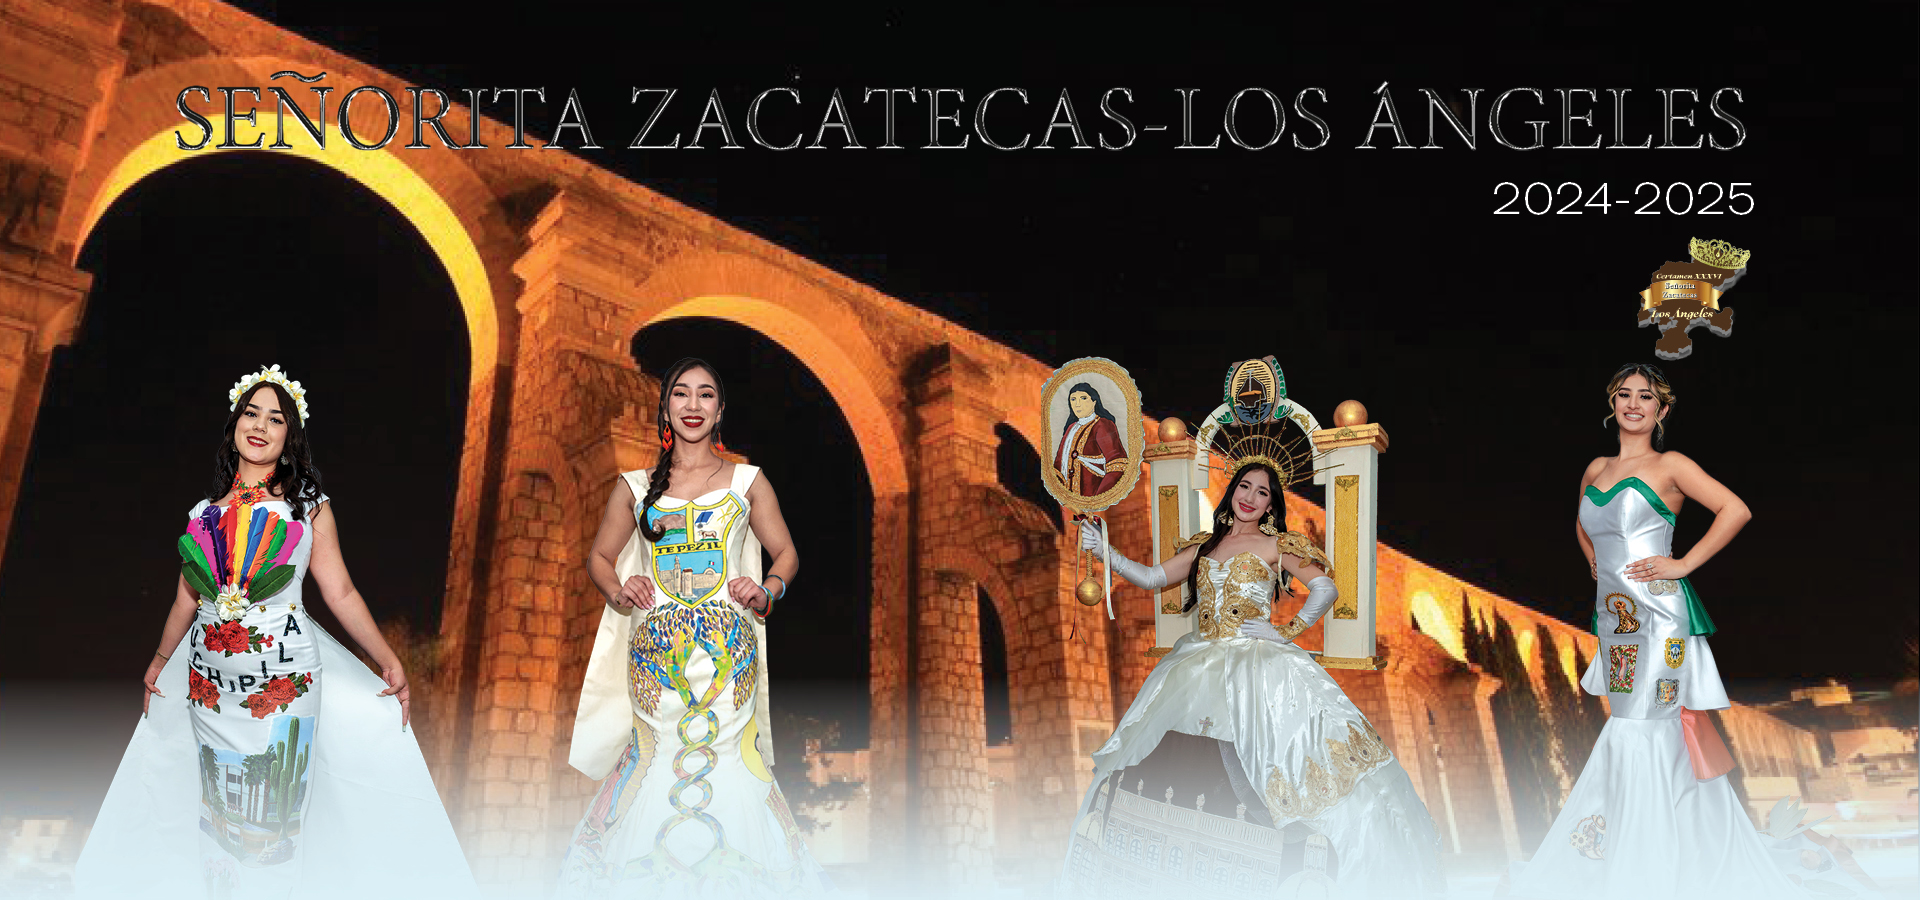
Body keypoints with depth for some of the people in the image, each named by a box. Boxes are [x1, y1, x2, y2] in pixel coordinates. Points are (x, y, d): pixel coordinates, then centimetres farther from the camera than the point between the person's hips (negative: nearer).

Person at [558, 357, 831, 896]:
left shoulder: (747, 481, 10)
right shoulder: (636, 486, 13)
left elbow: (786, 553, 15)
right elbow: (600, 557, 21)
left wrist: (768, 590, -5)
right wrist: (619, 593, 1)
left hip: (728, 648, -1)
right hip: (656, 646, 1)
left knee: (728, 753, -8)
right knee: (657, 754, -4)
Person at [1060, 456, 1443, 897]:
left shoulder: (1275, 546, 4)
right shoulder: (1204, 546, 17)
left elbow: (1325, 588, -2)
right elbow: (1151, 578, 15)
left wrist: (1289, 631, -6)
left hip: (1257, 662, -5)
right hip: (1199, 663, 5)